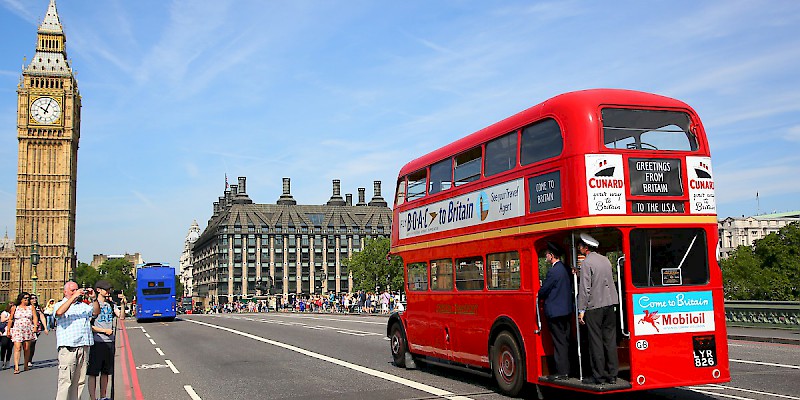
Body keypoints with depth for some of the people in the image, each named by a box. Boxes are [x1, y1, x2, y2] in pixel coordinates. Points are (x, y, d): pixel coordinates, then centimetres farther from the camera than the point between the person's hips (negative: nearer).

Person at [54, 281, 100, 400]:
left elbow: (96, 312, 9)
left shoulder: (83, 306, 21)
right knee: (66, 380, -8)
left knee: (80, 381, 6)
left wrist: (93, 299, -6)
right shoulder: (59, 305, 8)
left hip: (84, 347, 5)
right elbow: (60, 312, -15)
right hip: (68, 347, -5)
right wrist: (73, 297, -19)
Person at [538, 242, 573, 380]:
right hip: (566, 309, 9)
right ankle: (568, 369, 21)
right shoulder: (566, 269, 8)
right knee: (566, 340, 14)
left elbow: (543, 291, -13)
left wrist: (540, 297, 10)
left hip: (555, 311, -9)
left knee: (559, 342, -3)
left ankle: (561, 372, 1)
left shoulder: (553, 271, -18)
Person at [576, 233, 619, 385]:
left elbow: (585, 288, -14)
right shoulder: (605, 260, 12)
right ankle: (612, 375, 12)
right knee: (610, 340, 8)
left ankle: (598, 376, 3)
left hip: (594, 306, -7)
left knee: (596, 341, -1)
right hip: (610, 304, 7)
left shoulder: (587, 263, -11)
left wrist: (581, 310, -11)